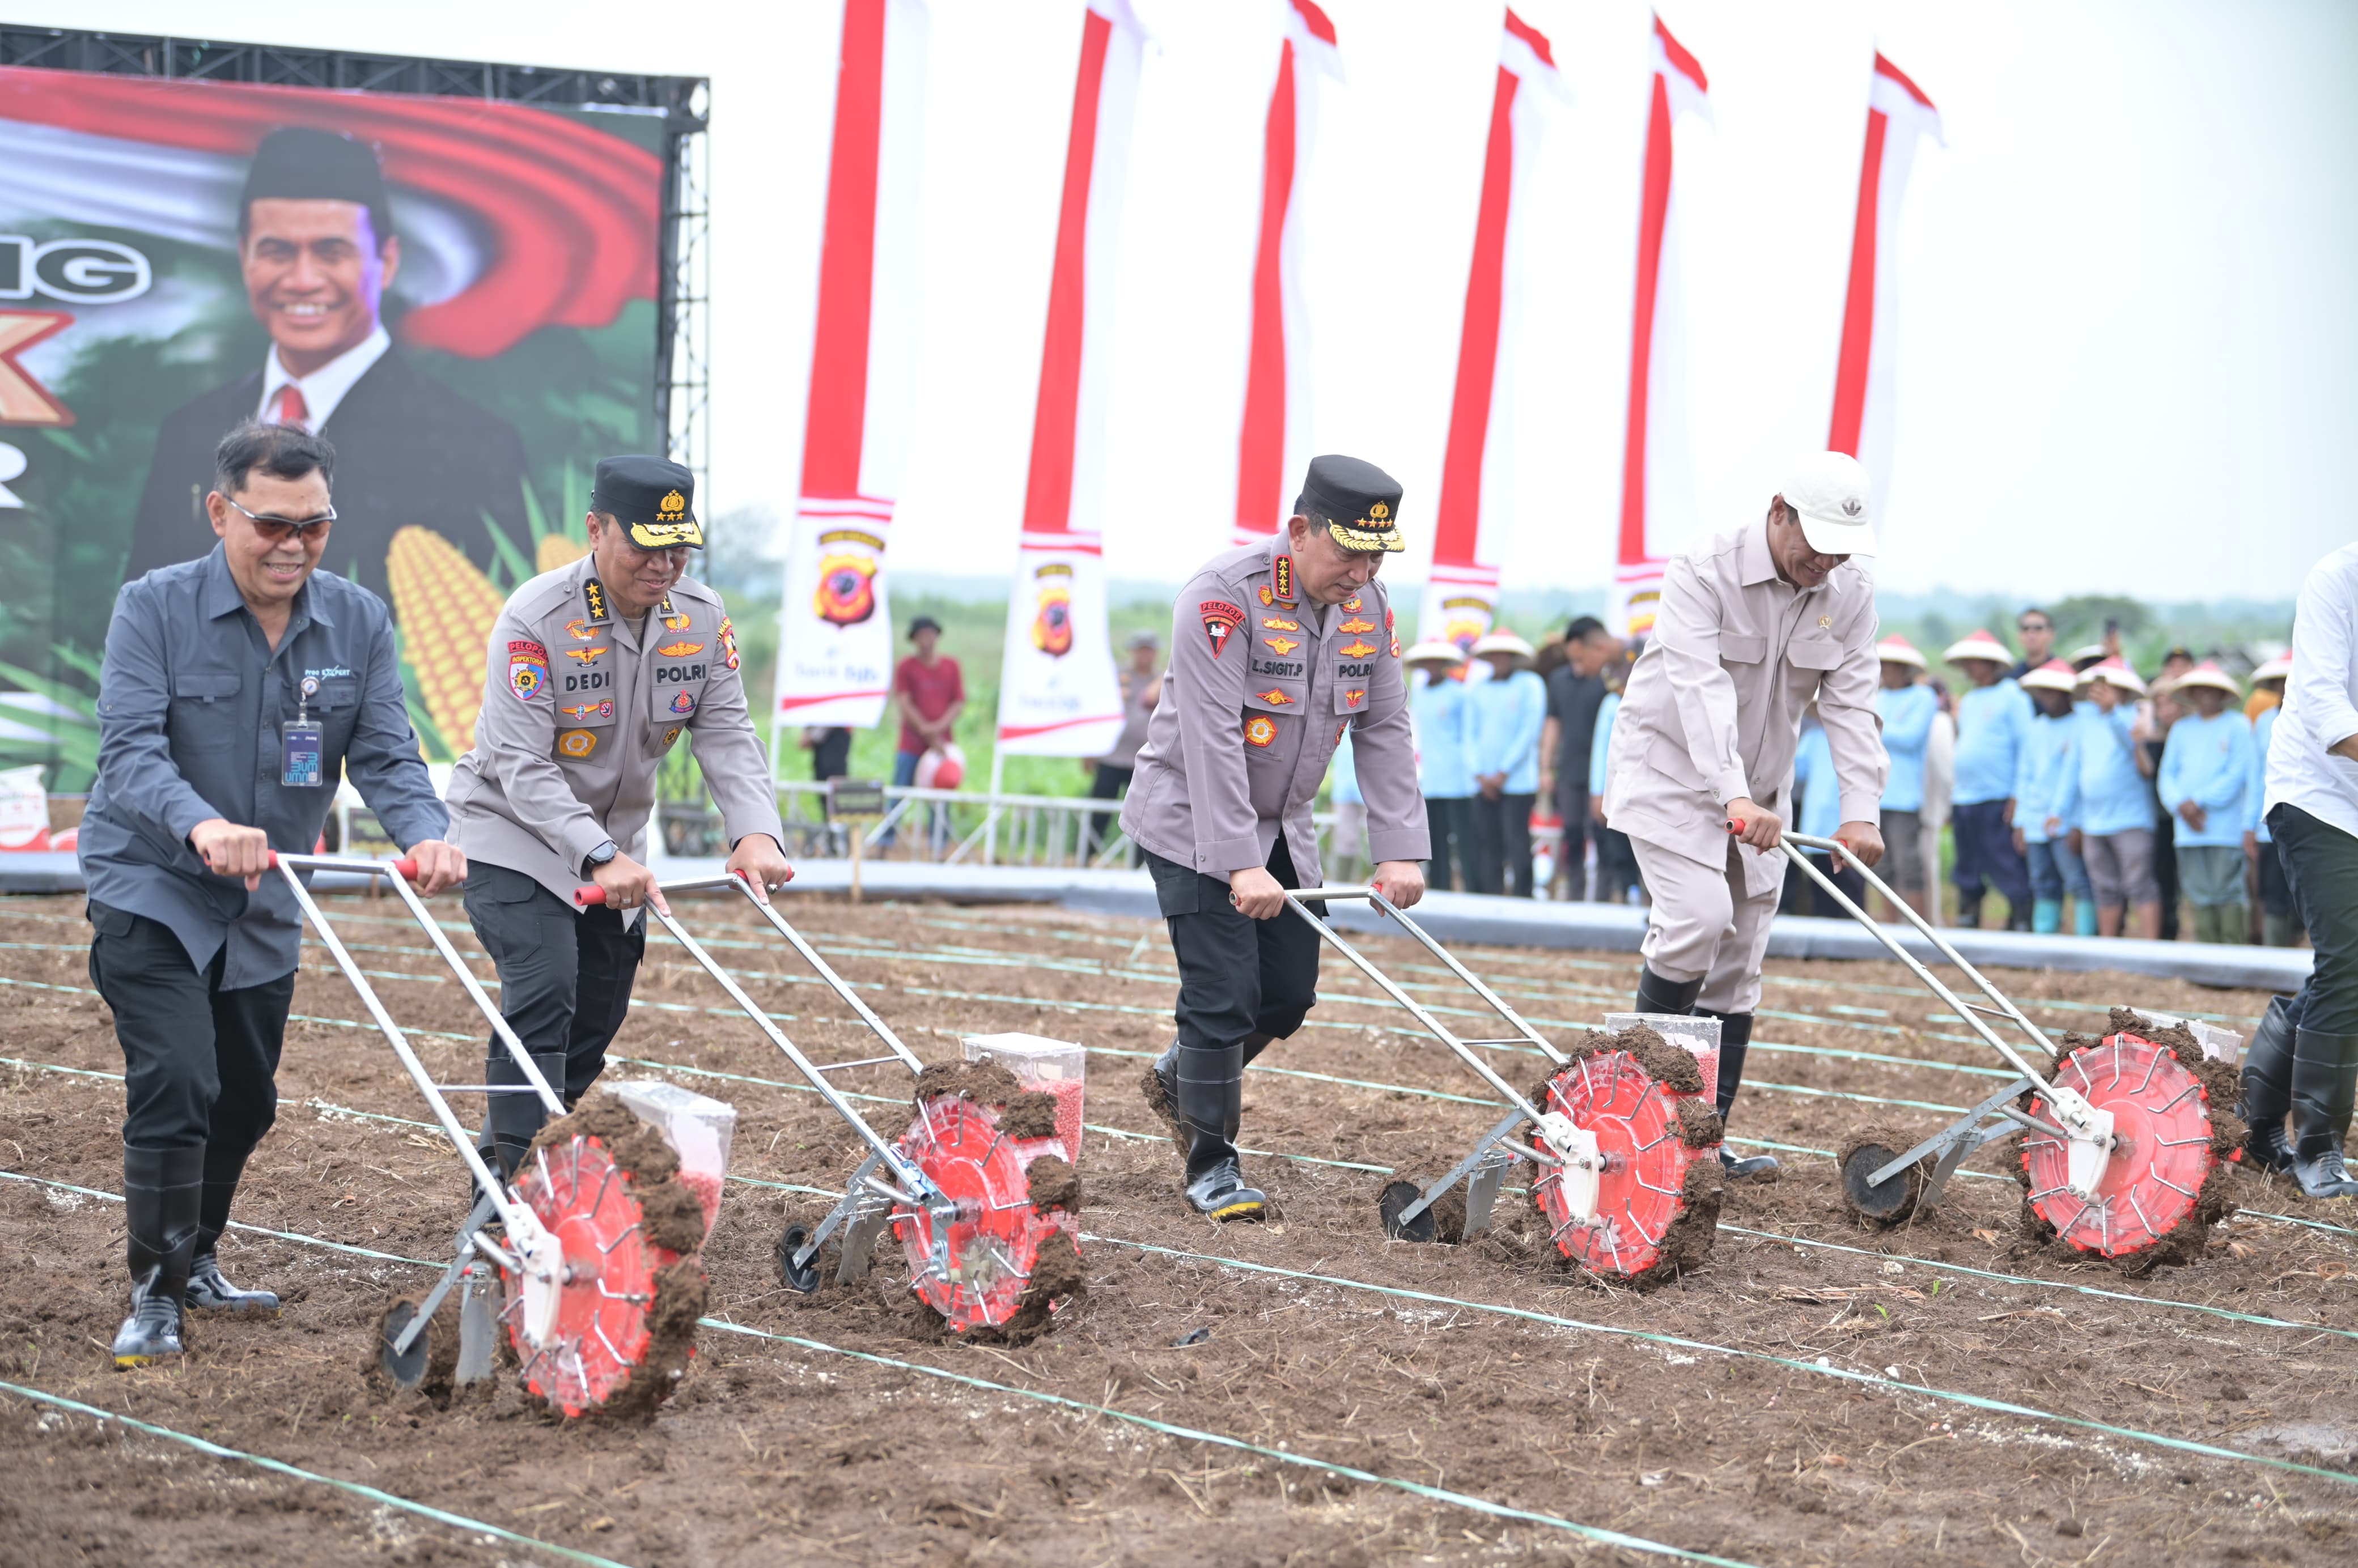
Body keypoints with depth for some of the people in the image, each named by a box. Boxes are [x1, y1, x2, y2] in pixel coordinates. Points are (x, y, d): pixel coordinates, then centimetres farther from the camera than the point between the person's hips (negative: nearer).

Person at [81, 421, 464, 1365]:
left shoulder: (359, 623, -2)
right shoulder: (155, 608, -14)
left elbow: (385, 753, -8)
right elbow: (129, 749, -25)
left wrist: (422, 833, -30)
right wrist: (200, 825, -45)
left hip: (266, 909, 5)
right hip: (150, 893, -5)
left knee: (246, 1103, 15)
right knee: (177, 1084, -18)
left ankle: (195, 1261, 37)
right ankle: (155, 1296, -6)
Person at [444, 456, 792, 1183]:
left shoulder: (703, 618, -7)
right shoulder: (535, 619, -24)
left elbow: (727, 736, -9)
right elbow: (521, 766, -28)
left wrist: (757, 831, -29)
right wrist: (598, 858, -40)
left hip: (615, 847, 6)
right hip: (514, 834, -6)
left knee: (597, 1016, 9)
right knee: (544, 995, -22)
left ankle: (500, 1167, 24)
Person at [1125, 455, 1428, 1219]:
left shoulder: (1369, 608, -3)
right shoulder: (1225, 595, -24)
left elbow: (1385, 733, 0)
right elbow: (1211, 741, -28)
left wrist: (1399, 851, -9)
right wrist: (1239, 865, -32)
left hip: (1280, 827, 7)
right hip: (1193, 822, -7)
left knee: (1291, 994, 8)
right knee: (1224, 996, -10)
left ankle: (1178, 1079, 34)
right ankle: (1212, 1166, 4)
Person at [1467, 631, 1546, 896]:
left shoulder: (1530, 685, 1)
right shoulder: (1477, 690, 13)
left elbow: (1529, 732, -4)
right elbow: (1470, 733, 12)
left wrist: (1503, 773, -7)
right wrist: (1480, 775, -1)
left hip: (1517, 781, -4)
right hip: (1484, 783, 4)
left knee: (1518, 846, -9)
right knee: (1487, 847, 2)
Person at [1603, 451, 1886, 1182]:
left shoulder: (1850, 594, -5)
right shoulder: (1703, 571, -21)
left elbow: (1851, 703, -8)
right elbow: (1701, 689, -32)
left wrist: (1860, 810, -21)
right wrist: (1734, 797, -44)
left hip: (1757, 795, 6)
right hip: (1672, 773, -6)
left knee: (1737, 967, 4)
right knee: (1700, 914, -24)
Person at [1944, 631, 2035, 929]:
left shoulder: (2012, 697, -3)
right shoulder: (1968, 702, 18)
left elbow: (2026, 745, -7)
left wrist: (2018, 796, -13)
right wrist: (1953, 794, 19)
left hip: (1997, 799, -7)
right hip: (1964, 800, 7)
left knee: (2007, 868, -9)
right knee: (1968, 873, 9)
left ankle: (2021, 923, -5)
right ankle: (1967, 920, 14)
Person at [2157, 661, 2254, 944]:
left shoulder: (2238, 726, 3)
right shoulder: (2182, 729, 17)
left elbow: (2237, 774, -5)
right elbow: (2167, 775, 14)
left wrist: (2199, 802, -10)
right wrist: (2181, 805, -5)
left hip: (2225, 828, -4)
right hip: (2188, 830, 5)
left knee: (2228, 893, -8)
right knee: (2200, 894, 3)